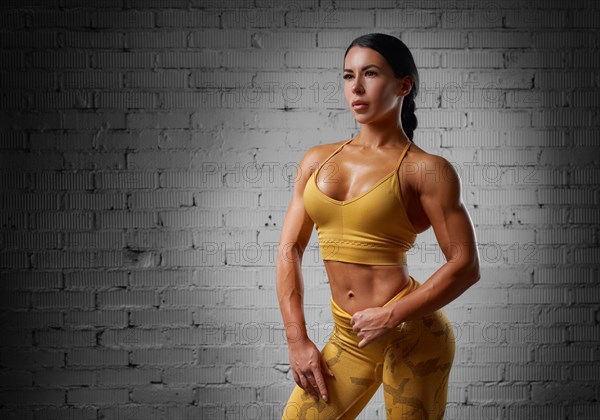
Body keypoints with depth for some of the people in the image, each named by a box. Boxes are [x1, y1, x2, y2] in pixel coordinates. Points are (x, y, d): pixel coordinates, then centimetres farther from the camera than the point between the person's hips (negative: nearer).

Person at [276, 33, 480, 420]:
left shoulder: (425, 170, -6)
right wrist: (297, 340, 0)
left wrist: (391, 317, -16)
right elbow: (290, 249, 7)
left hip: (411, 335, -4)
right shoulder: (317, 160, 8)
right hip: (348, 339, 5)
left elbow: (466, 266, -10)